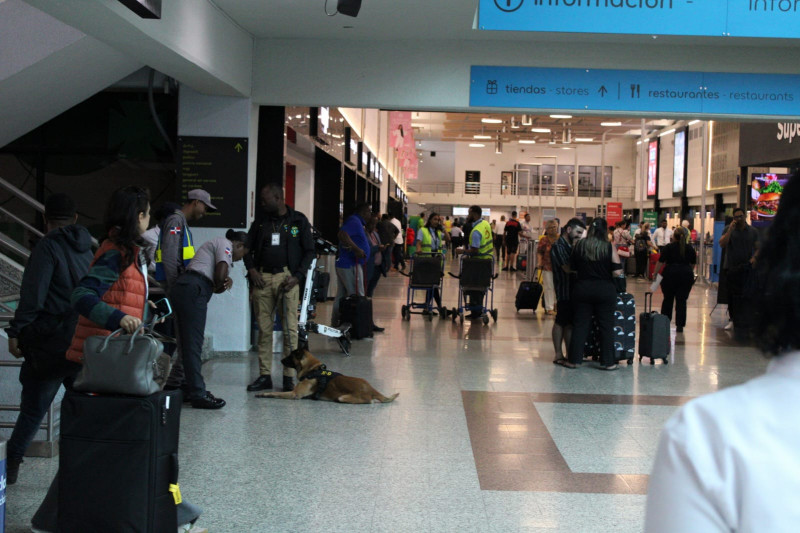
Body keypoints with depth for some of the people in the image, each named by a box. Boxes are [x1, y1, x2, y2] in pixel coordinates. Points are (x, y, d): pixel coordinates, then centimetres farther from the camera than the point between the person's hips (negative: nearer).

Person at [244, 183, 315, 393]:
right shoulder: (261, 219, 12)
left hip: (286, 277, -3)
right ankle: (265, 375, 10)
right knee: (264, 328, 4)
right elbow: (248, 247, 17)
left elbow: (309, 251, 4)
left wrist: (298, 276, -7)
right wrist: (251, 269, -1)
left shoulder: (298, 220, 4)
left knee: (290, 329, -4)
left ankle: (289, 377, 1)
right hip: (262, 278, 3)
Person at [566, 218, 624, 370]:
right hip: (605, 290, -2)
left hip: (582, 288, 2)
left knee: (580, 325, 8)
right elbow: (617, 272, -11)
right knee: (606, 326, 7)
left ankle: (574, 360, 11)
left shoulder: (579, 246, -1)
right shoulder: (610, 248, -8)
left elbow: (572, 269, 6)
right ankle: (607, 362, 10)